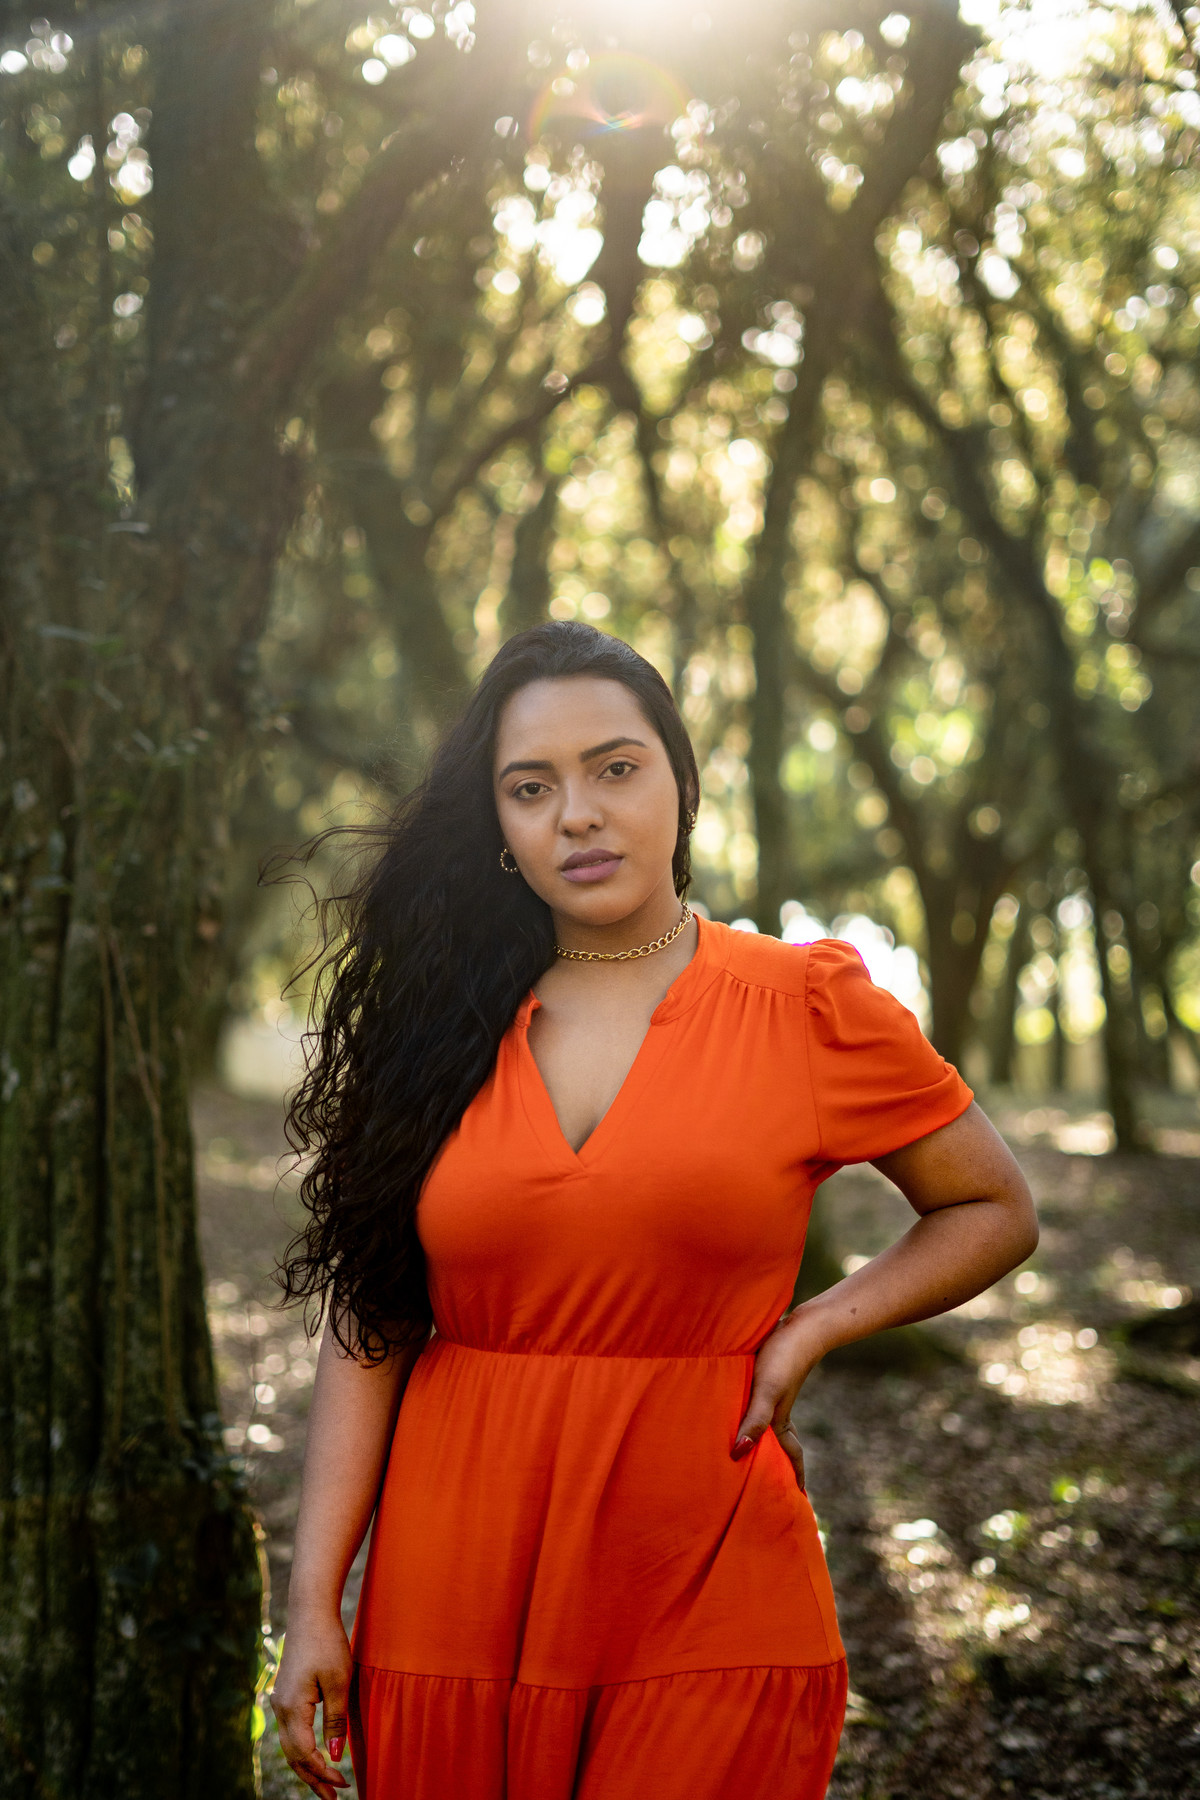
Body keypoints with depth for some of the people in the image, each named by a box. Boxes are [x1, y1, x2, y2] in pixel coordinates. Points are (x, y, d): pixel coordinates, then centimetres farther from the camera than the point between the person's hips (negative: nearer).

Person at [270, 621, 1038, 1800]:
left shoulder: (809, 1009, -1)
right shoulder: (445, 1033, 4)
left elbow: (993, 1213, 9)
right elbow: (367, 1326, 3)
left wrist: (810, 1332, -6)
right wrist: (312, 1607, -2)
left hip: (707, 1610, -2)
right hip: (453, 1602, 2)